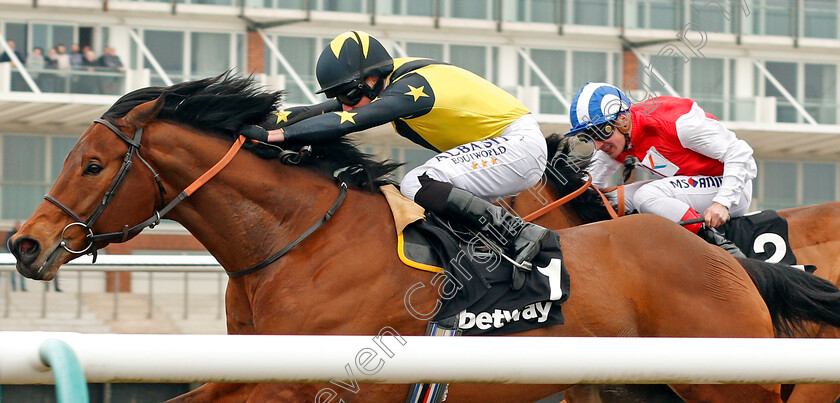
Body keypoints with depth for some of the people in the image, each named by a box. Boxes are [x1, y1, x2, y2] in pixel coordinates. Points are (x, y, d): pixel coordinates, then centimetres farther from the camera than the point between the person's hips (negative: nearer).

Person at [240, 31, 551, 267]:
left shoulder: (410, 87, -24)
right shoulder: (389, 80, 3)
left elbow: (346, 122, -35)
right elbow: (315, 113, 3)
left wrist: (275, 135, -38)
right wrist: (254, 124, -8)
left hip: (518, 144, -10)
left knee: (417, 186, -23)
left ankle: (518, 234, -21)